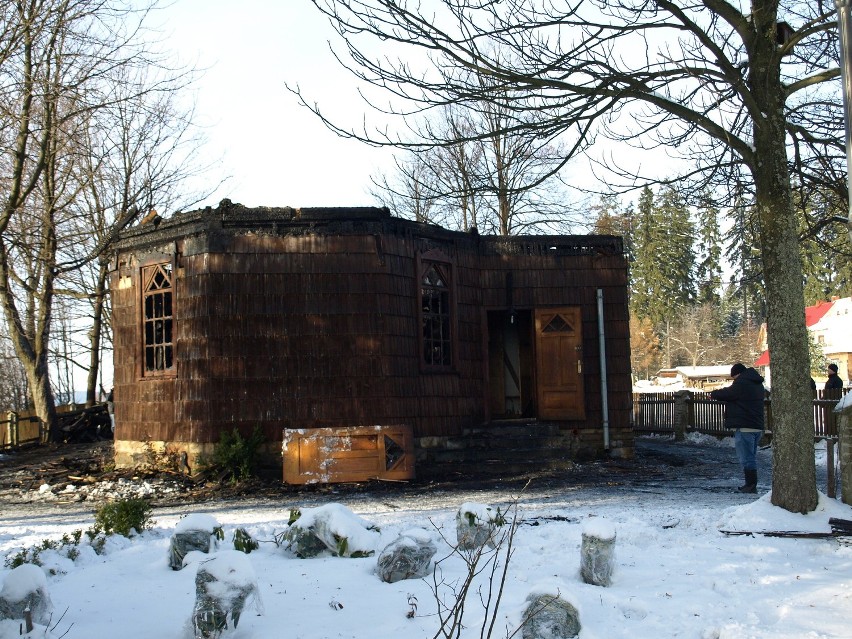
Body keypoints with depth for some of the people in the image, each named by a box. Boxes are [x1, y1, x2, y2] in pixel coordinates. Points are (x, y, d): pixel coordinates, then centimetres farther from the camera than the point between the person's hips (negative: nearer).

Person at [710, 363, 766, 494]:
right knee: (751, 457, 15)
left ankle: (751, 485, -7)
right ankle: (751, 485, 18)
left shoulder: (742, 383, -12)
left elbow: (726, 393, -6)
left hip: (744, 427, -9)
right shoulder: (758, 384, 17)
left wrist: (713, 394, 12)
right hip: (757, 426, 9)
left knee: (746, 458, -6)